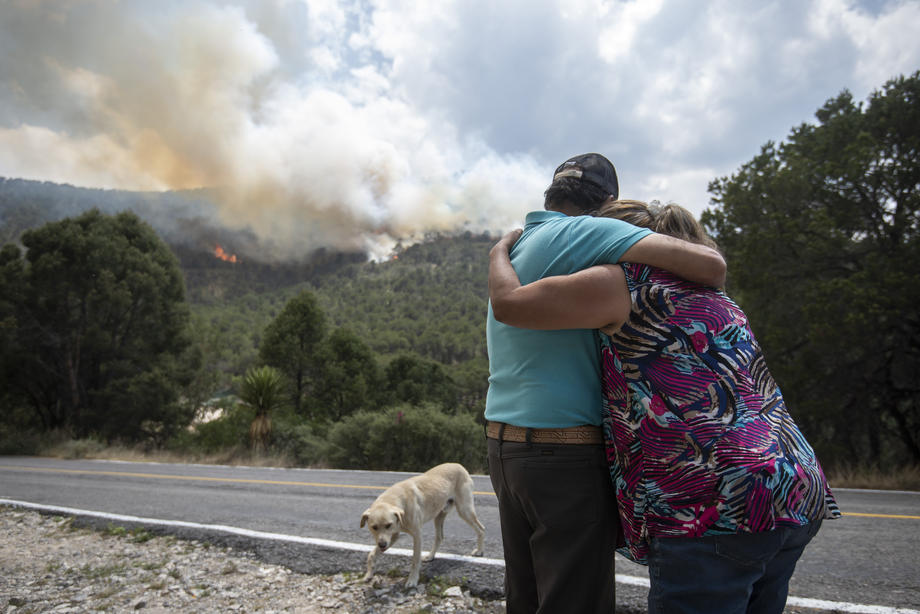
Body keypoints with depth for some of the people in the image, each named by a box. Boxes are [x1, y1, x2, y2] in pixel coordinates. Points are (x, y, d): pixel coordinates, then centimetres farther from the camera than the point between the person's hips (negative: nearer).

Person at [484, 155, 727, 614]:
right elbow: (709, 264, -17)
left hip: (505, 443, 9)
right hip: (565, 454, -8)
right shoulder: (583, 231, -10)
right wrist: (707, 284, 4)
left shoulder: (511, 246, 16)